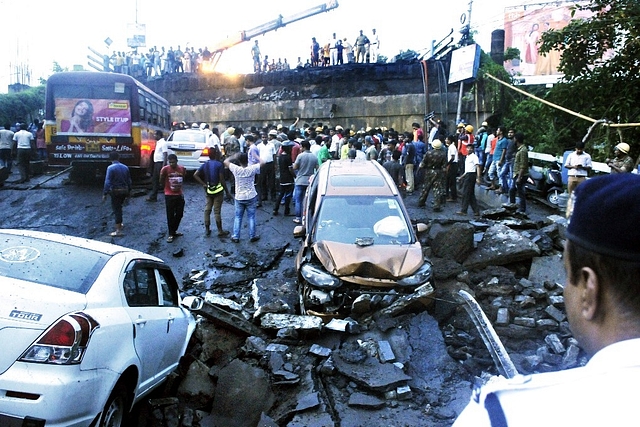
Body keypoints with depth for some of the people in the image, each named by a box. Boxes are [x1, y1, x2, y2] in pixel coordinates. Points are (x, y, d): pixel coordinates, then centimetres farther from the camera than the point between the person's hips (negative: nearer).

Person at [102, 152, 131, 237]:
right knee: (119, 207, 25)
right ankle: (120, 223, 39)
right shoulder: (125, 167, 6)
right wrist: (128, 193, 19)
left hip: (115, 191, -6)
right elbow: (129, 181, 10)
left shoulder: (110, 168, -12)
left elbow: (107, 182, -17)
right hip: (124, 191, 6)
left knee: (116, 209, -3)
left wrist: (104, 193, -13)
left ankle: (118, 230, -5)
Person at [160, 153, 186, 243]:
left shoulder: (182, 169, -1)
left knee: (179, 214, 11)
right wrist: (167, 188, 7)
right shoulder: (165, 169, -13)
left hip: (179, 195, 4)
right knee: (170, 215, 0)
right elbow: (161, 182, -1)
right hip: (169, 195, -4)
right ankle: (171, 234, 9)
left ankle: (174, 231, 28)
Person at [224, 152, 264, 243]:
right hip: (251, 197, -1)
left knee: (238, 217, 13)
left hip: (239, 198, 1)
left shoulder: (236, 169, -15)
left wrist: (234, 156, 9)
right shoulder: (252, 169, -16)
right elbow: (262, 162, -2)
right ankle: (252, 236, 18)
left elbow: (226, 161, 0)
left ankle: (236, 237, 16)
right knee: (251, 217, 10)